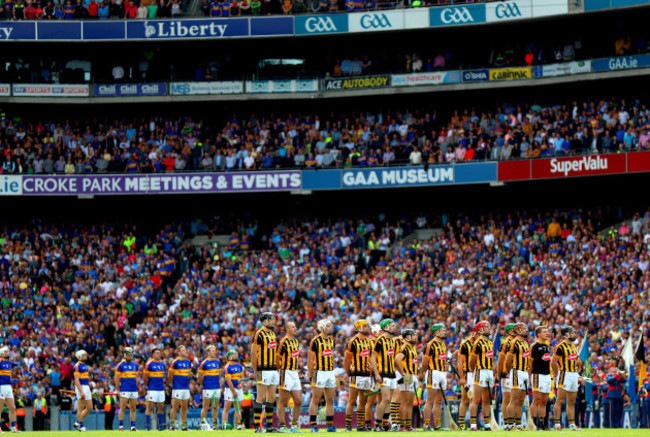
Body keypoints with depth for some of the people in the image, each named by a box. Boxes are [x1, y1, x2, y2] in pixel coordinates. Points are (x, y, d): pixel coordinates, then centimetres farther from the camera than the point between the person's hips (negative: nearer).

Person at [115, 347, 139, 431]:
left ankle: (133, 426, 9)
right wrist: (118, 390, -1)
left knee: (133, 409, 6)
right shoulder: (121, 365, -2)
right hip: (124, 390, -5)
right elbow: (117, 379, -1)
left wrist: (136, 387, 14)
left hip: (134, 390, 5)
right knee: (122, 408, -6)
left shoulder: (135, 365, 13)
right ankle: (121, 426, -4)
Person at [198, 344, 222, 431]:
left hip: (217, 388, 5)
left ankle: (214, 425, 9)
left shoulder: (218, 362, 10)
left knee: (216, 407, 5)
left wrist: (219, 384, 14)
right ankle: (203, 424, 4)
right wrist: (203, 385, 7)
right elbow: (200, 377, -1)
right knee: (205, 407, -2)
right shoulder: (204, 363, -6)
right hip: (208, 388, -5)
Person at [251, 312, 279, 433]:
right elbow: (253, 352, -12)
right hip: (264, 371, -8)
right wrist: (255, 371, -15)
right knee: (261, 398, -6)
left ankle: (270, 425, 14)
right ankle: (257, 426, -4)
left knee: (271, 398, 9)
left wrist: (277, 368, 18)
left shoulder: (273, 334, 16)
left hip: (274, 370, 8)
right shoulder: (259, 334, -9)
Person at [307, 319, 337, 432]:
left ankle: (330, 426, 12)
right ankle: (313, 425, -2)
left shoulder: (331, 340, 14)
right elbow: (310, 359, -7)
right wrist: (310, 374, -10)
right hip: (319, 372, -7)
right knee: (315, 400, -4)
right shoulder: (316, 341, -7)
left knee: (330, 400, 8)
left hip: (330, 372, 7)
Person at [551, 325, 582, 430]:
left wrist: (578, 363, 7)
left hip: (574, 374, 9)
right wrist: (558, 375, -13)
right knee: (560, 400, -8)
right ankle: (557, 424, -8)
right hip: (565, 374, -9)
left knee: (571, 402, 11)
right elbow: (553, 362, -14)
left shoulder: (573, 346, 16)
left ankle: (572, 424, 15)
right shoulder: (561, 347, -11)